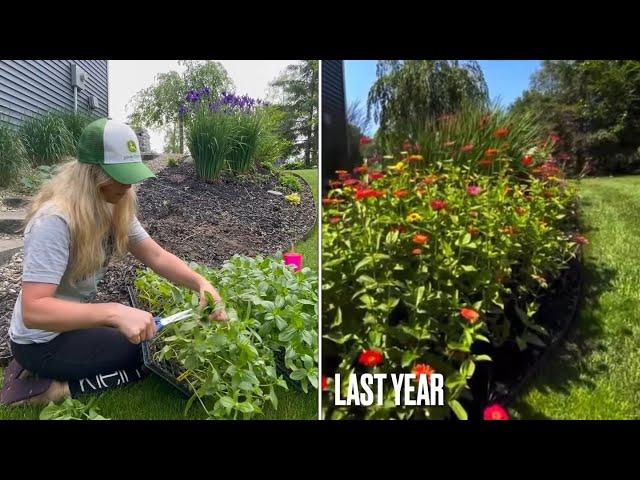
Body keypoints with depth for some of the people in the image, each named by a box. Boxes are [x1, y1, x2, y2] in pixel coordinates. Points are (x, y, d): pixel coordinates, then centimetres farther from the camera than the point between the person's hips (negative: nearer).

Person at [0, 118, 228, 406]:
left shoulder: (114, 207, -4)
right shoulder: (55, 220, -30)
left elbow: (156, 257, -7)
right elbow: (33, 310, -36)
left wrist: (200, 282, -23)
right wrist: (114, 312, -46)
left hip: (73, 320, 8)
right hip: (42, 341, -8)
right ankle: (54, 388, -3)